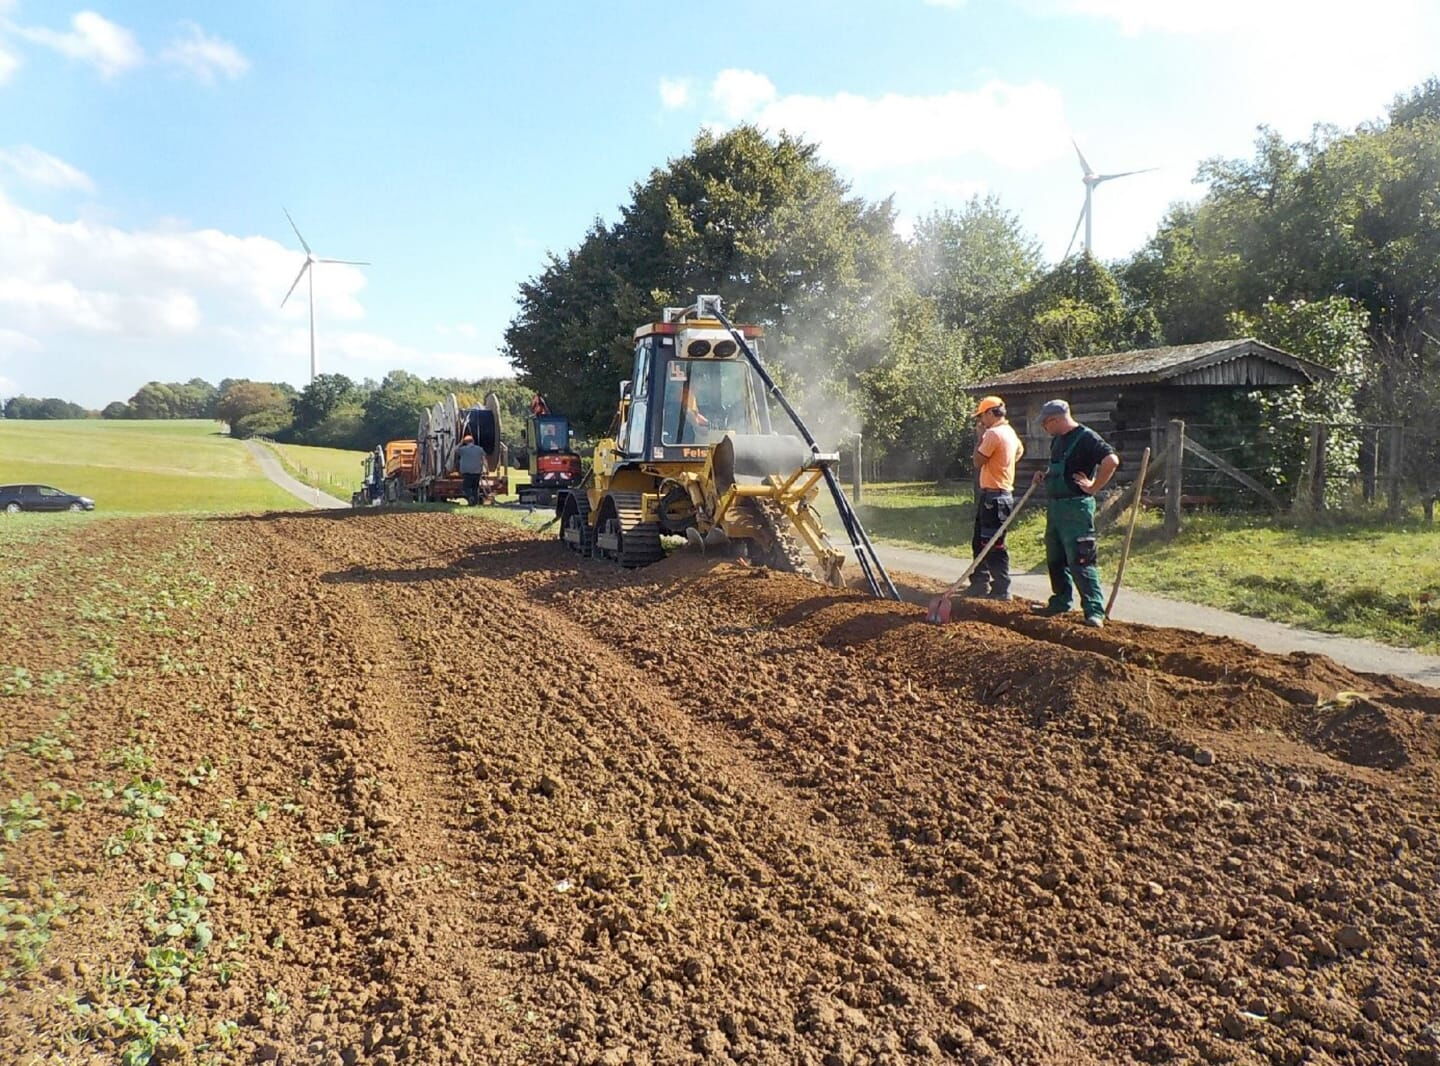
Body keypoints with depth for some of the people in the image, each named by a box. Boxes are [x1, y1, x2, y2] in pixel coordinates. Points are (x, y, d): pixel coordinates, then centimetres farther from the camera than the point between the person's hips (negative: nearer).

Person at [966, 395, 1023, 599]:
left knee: (994, 545, -7)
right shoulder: (1009, 431, 15)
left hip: (994, 496, -10)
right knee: (980, 542, 17)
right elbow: (1020, 450, 35)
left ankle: (1001, 589, -3)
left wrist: (980, 436, -5)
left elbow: (978, 461, -13)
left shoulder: (993, 433, -17)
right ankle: (980, 583, 23)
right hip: (1003, 492, 10)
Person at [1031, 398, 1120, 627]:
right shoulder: (1057, 440, 15)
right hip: (1054, 505, 9)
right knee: (1055, 559, 16)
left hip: (1076, 508, -9)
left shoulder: (1086, 437, -14)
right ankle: (1061, 602, 29)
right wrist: (1044, 475, 11)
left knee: (1079, 561, -11)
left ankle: (1095, 611, -9)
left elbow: (1112, 461, -26)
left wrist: (1093, 487, -19)